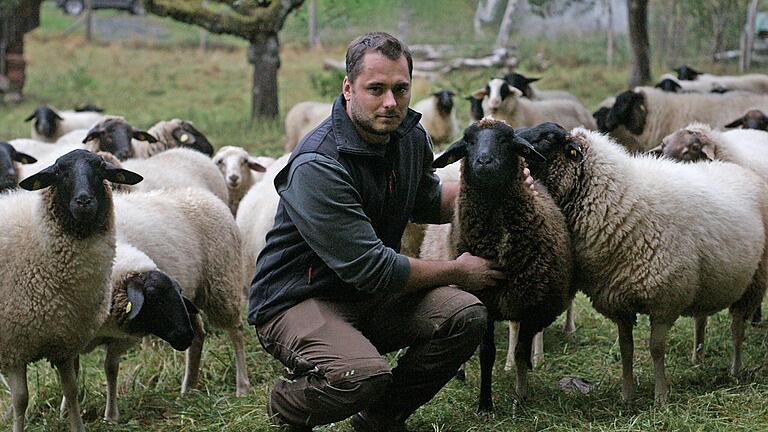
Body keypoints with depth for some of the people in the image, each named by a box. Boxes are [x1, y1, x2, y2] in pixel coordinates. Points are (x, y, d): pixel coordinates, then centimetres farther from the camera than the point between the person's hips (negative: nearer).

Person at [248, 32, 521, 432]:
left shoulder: (410, 137, 1)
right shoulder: (316, 166, -26)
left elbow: (427, 202, 25)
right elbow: (372, 270, -26)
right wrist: (457, 272, -12)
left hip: (369, 298, 8)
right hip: (297, 302, -8)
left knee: (465, 316, -16)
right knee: (363, 374, -36)